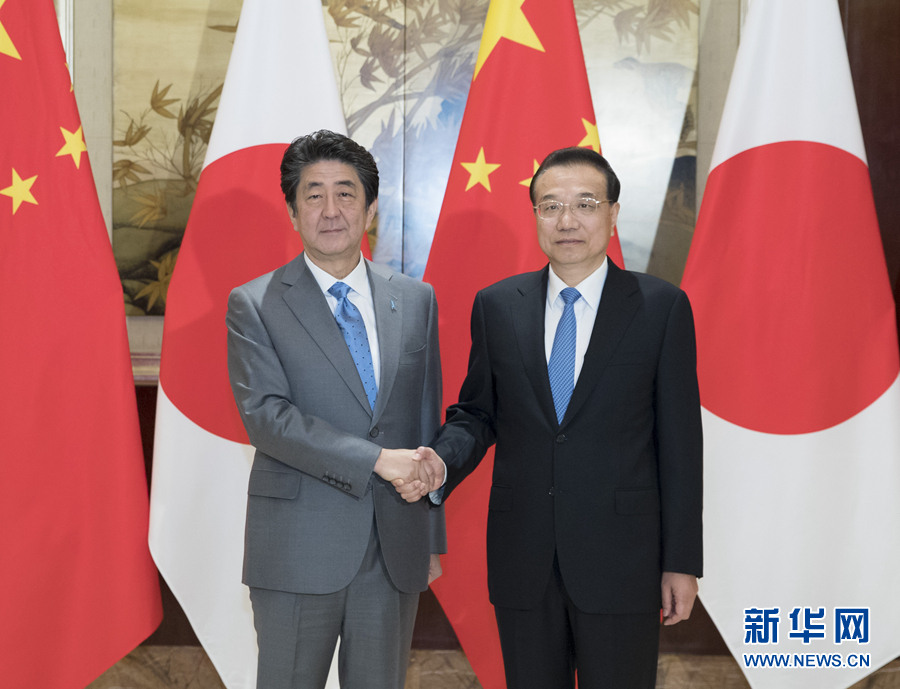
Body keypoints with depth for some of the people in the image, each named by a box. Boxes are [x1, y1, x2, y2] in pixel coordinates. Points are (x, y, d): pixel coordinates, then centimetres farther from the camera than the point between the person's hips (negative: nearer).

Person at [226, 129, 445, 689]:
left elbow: (427, 422, 11)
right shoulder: (254, 305, -2)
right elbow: (264, 415, -14)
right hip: (298, 550, -3)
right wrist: (375, 459, -22)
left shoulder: (416, 300, 9)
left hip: (396, 548, 3)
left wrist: (433, 538, 11)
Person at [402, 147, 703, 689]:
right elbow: (477, 413, 10)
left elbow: (679, 441, -3)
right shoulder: (496, 306, 5)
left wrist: (682, 562, -4)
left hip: (621, 559, -2)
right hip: (521, 559, 3)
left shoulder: (662, 307, -3)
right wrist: (442, 461, -12)